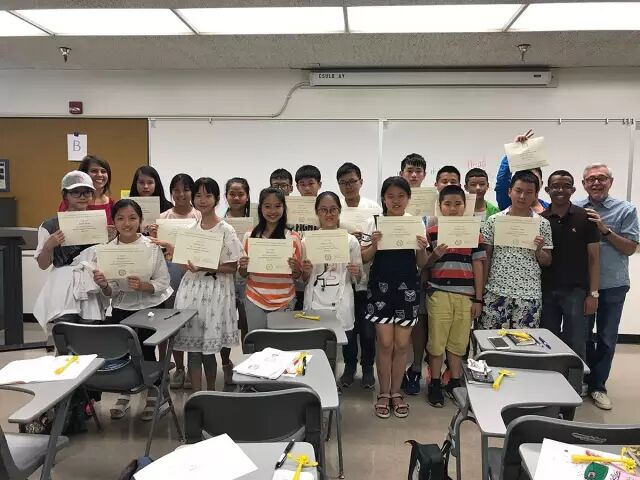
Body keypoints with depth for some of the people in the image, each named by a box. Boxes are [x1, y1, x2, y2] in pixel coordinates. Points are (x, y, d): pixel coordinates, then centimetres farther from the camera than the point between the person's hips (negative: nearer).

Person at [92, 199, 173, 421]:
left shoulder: (152, 246, -12)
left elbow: (163, 283, -10)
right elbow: (111, 293, -1)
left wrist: (142, 285, -28)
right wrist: (103, 286, -23)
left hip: (152, 307, -2)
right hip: (122, 309, 2)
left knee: (145, 351, -3)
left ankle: (154, 396, 22)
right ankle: (125, 393, 26)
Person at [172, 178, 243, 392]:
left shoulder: (226, 230, -8)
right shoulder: (191, 229, 10)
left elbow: (232, 267, -10)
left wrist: (205, 268, -20)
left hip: (215, 290, -5)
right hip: (192, 288, 5)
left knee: (209, 346, -2)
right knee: (192, 344, 4)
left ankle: (211, 391, 19)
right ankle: (196, 394, 14)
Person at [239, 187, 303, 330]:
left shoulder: (293, 238, -2)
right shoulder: (249, 236, 1)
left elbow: (297, 276, 3)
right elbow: (243, 274, 8)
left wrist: (295, 269, -17)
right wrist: (243, 267, -13)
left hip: (284, 302, -1)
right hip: (255, 301, 1)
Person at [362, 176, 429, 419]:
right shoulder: (375, 223, 0)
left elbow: (422, 264, 7)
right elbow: (365, 258, 3)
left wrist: (423, 248, -13)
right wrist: (374, 244, -15)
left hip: (406, 287, 2)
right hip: (381, 286, -1)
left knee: (402, 344, 6)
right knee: (385, 343, 1)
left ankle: (396, 392, 24)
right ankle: (383, 393, 18)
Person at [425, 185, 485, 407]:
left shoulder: (474, 233, 4)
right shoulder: (431, 233, 1)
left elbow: (478, 267, 5)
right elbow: (424, 265, 6)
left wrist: (478, 298, 3)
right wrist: (435, 255, -16)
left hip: (465, 295, 2)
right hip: (439, 294, -1)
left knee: (459, 342, 10)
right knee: (436, 341, 5)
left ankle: (455, 383, 25)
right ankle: (434, 384, 18)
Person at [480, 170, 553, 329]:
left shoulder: (542, 224, 2)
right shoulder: (494, 220, 1)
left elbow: (547, 262, 9)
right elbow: (486, 257, 5)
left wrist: (538, 249, -11)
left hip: (529, 294, 0)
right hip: (495, 292, 0)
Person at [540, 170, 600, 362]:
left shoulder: (585, 218, -1)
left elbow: (593, 257, -1)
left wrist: (593, 293, -6)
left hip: (576, 290, -2)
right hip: (546, 290, 2)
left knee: (575, 346, 2)